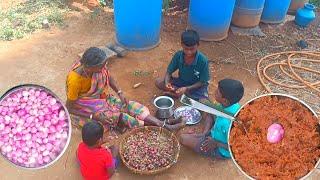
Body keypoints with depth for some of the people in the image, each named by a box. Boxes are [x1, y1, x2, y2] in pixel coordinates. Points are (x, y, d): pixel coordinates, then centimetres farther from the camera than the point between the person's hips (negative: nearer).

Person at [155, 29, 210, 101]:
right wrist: (167, 83, -29)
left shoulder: (203, 61, -25)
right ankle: (187, 94, -15)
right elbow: (169, 72, -7)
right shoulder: (178, 55, -17)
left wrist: (187, 88, -30)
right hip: (182, 82, 3)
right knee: (158, 82, -17)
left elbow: (203, 82, -17)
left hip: (197, 86, -3)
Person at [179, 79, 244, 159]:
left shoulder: (228, 123, -42)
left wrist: (215, 143, -21)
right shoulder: (234, 104, -18)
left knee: (183, 138, -11)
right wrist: (205, 133, -8)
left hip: (221, 150, -7)